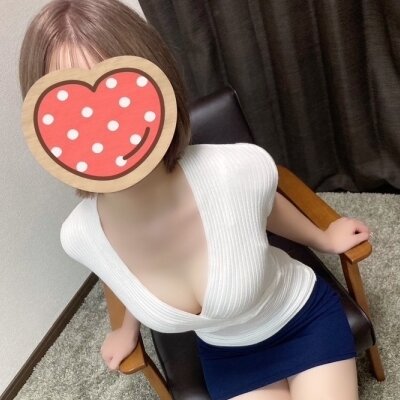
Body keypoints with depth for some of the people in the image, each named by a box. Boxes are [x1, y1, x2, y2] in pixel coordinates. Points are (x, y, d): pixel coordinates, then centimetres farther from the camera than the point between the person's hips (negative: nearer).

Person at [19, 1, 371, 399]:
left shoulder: (241, 171, -36)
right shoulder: (79, 236, -25)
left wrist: (323, 239, 11)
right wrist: (130, 327, 20)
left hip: (306, 319, -1)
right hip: (224, 355, 2)